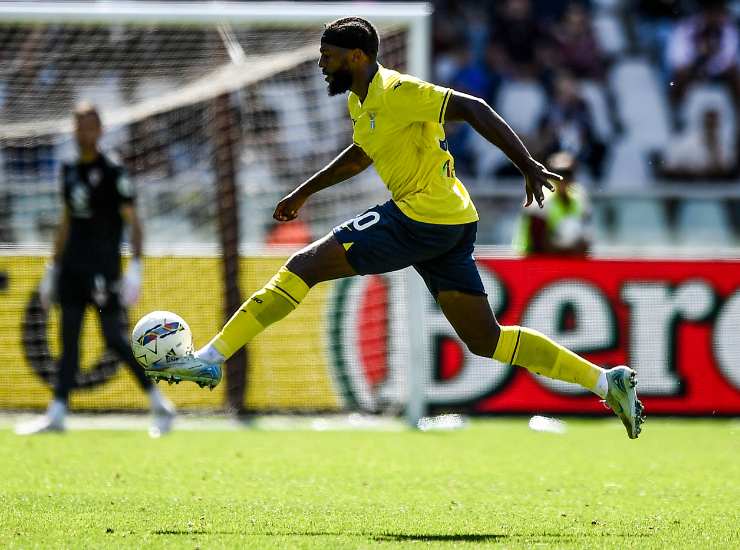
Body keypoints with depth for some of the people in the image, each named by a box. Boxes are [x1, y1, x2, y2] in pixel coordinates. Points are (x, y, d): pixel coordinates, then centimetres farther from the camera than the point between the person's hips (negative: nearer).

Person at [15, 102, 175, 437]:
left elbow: (132, 221, -10)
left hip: (104, 268, -7)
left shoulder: (112, 172, -7)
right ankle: (57, 413, 1)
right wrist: (53, 269, 20)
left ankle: (160, 405, 4)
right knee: (68, 337, 3)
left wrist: (135, 268, -19)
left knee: (114, 339, -7)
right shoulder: (70, 171, 13)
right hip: (73, 266, 7)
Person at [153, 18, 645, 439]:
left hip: (423, 216, -10)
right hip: (452, 226, 10)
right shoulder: (362, 103, 18)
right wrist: (304, 193, 42)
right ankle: (607, 381, 7)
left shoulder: (395, 91, -12)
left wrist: (529, 166, -25)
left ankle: (210, 358, -9)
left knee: (305, 265, -9)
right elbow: (359, 156, 37)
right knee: (487, 342, 9)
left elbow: (474, 110, -19)